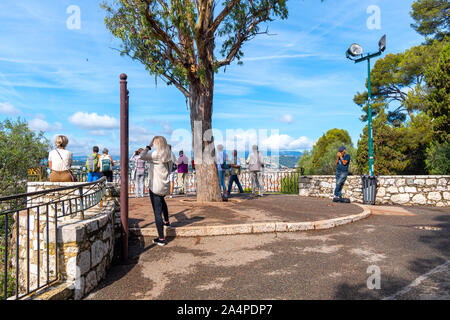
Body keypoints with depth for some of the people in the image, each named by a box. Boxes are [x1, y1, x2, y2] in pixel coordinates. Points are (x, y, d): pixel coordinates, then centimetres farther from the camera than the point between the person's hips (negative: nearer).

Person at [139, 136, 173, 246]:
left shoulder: (156, 154, -17)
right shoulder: (168, 155, 6)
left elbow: (141, 156, -15)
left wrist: (149, 146, -5)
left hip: (155, 187, -8)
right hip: (165, 186, 8)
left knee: (157, 212, -4)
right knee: (162, 201, 37)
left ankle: (161, 238, -2)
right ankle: (166, 221, 55)